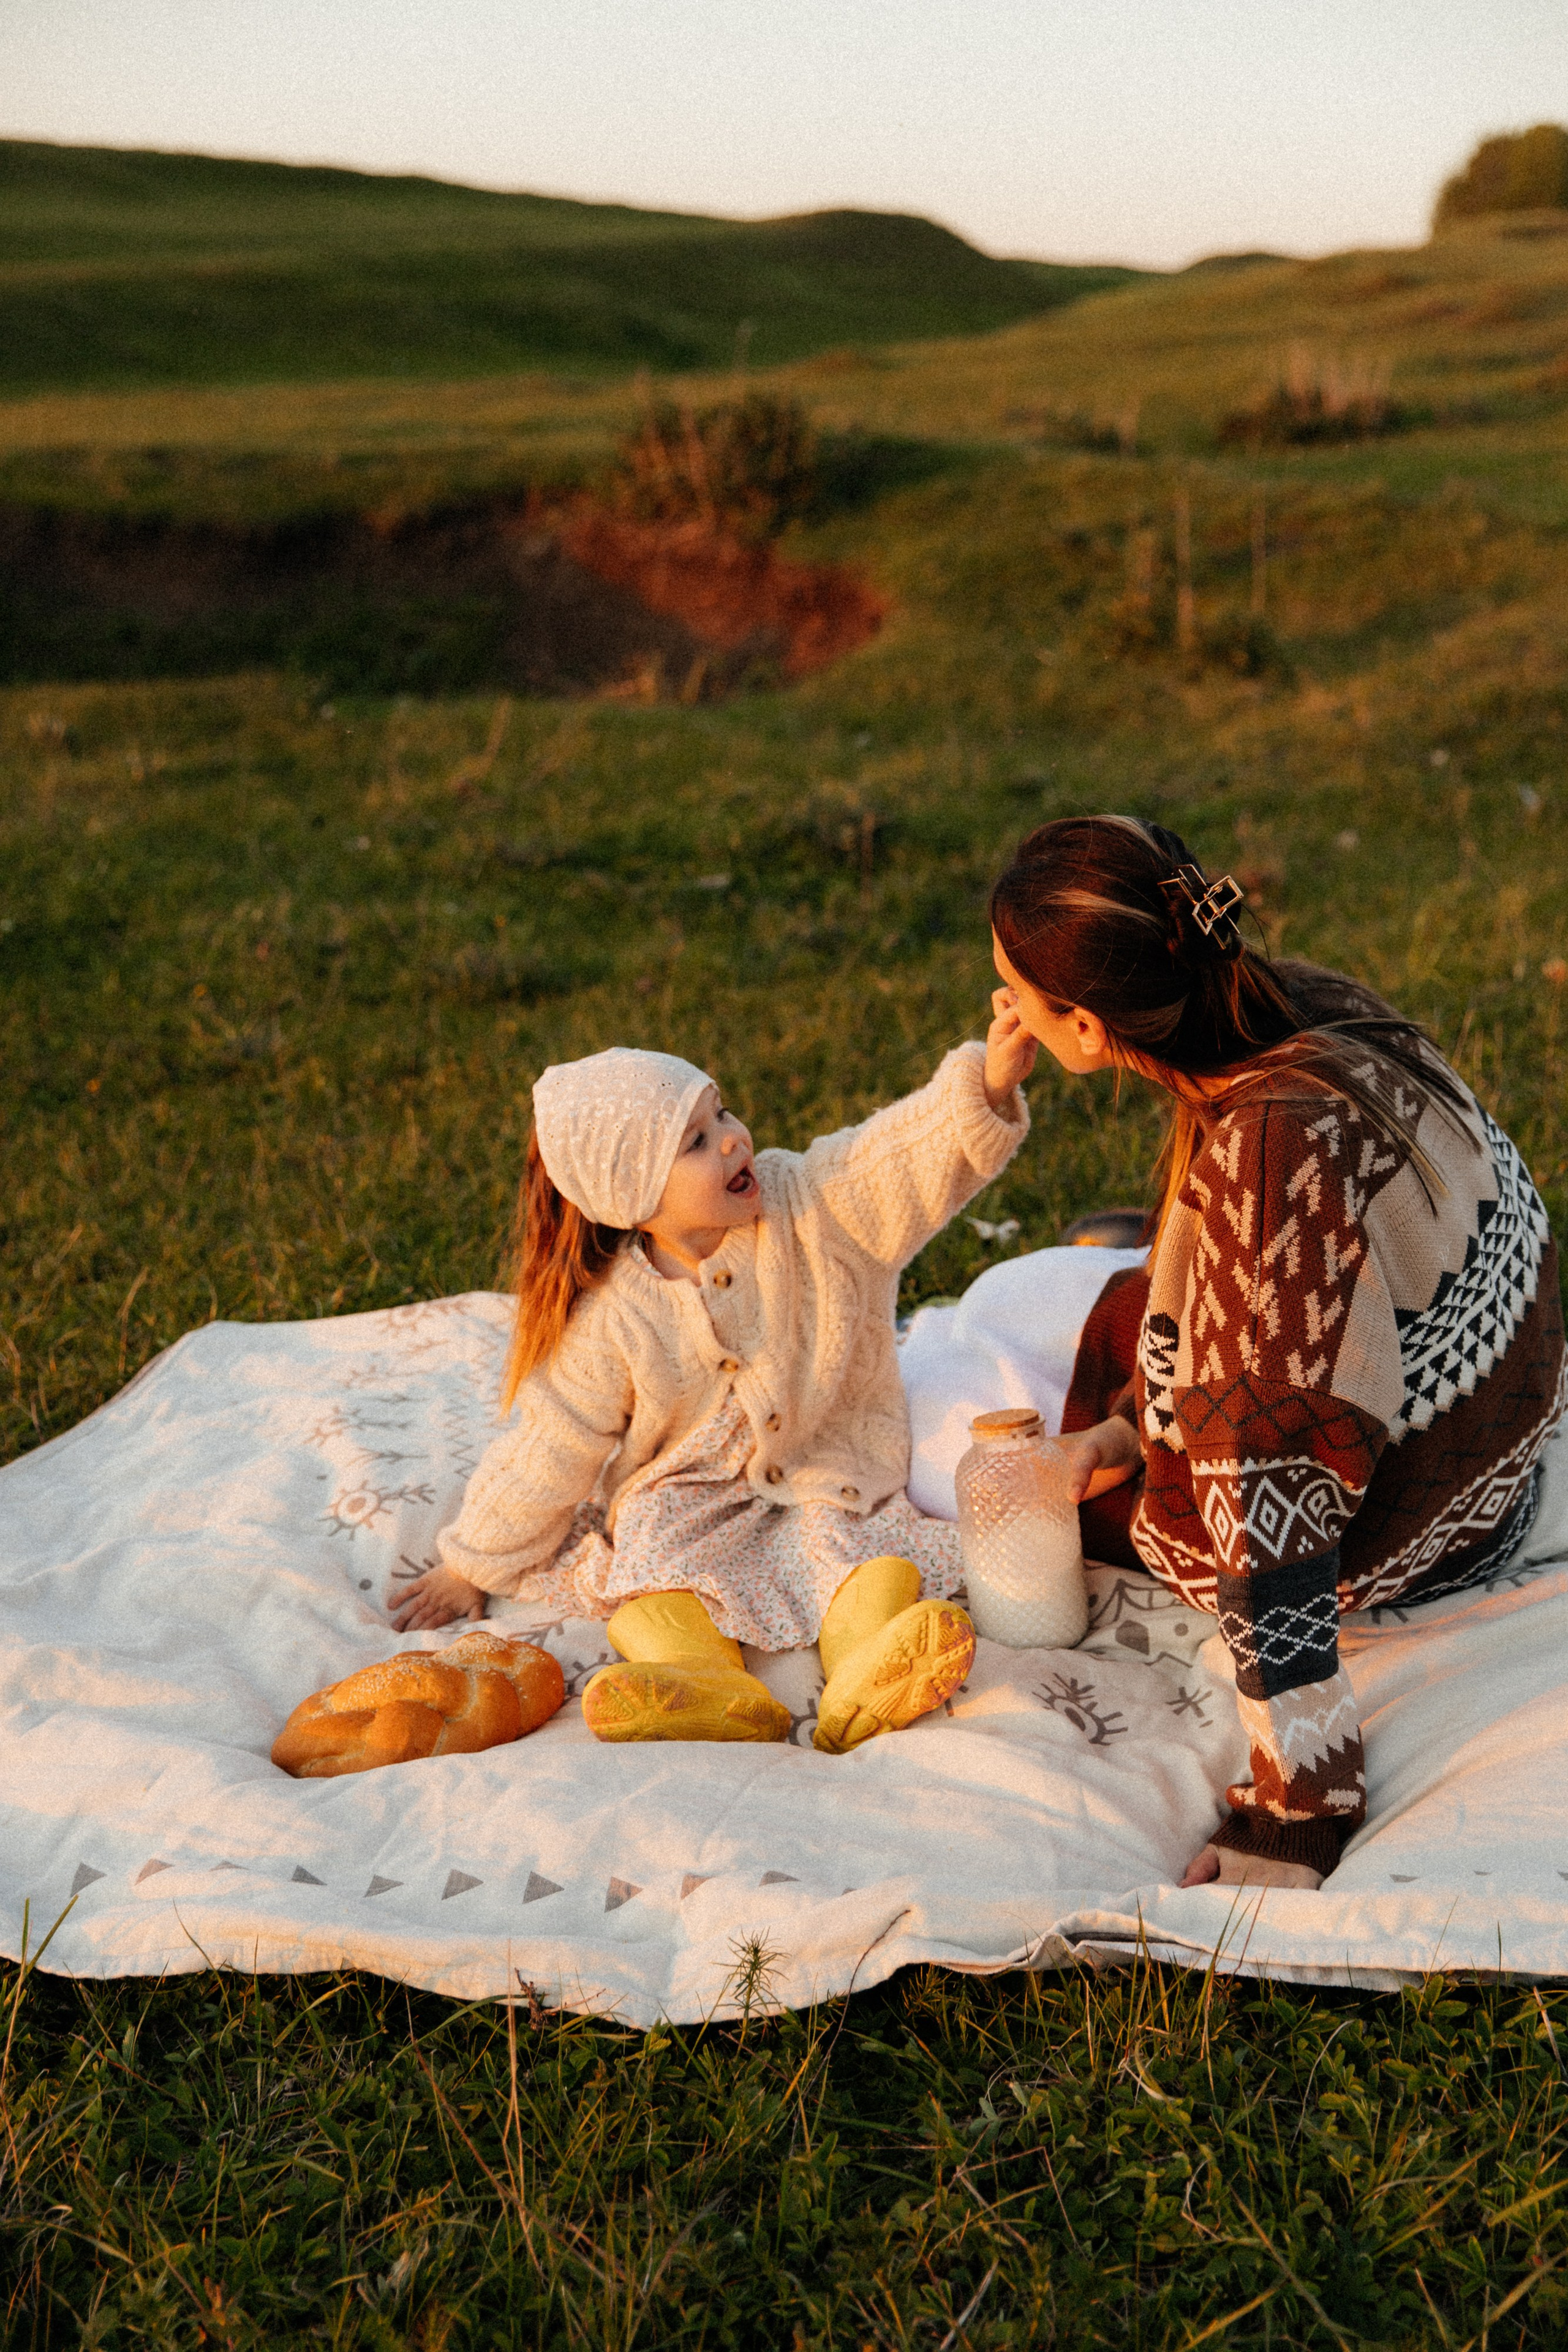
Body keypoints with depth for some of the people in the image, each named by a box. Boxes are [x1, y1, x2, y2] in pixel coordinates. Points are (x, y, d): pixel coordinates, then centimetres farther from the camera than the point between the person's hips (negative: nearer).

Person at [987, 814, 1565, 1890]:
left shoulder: (1264, 1153, -37)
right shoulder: (1307, 1007, -12)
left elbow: (1276, 1482, -34)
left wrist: (1298, 1810, -28)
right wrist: (1132, 1423, 5)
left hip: (1401, 1541, -8)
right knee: (1123, 1303, 24)